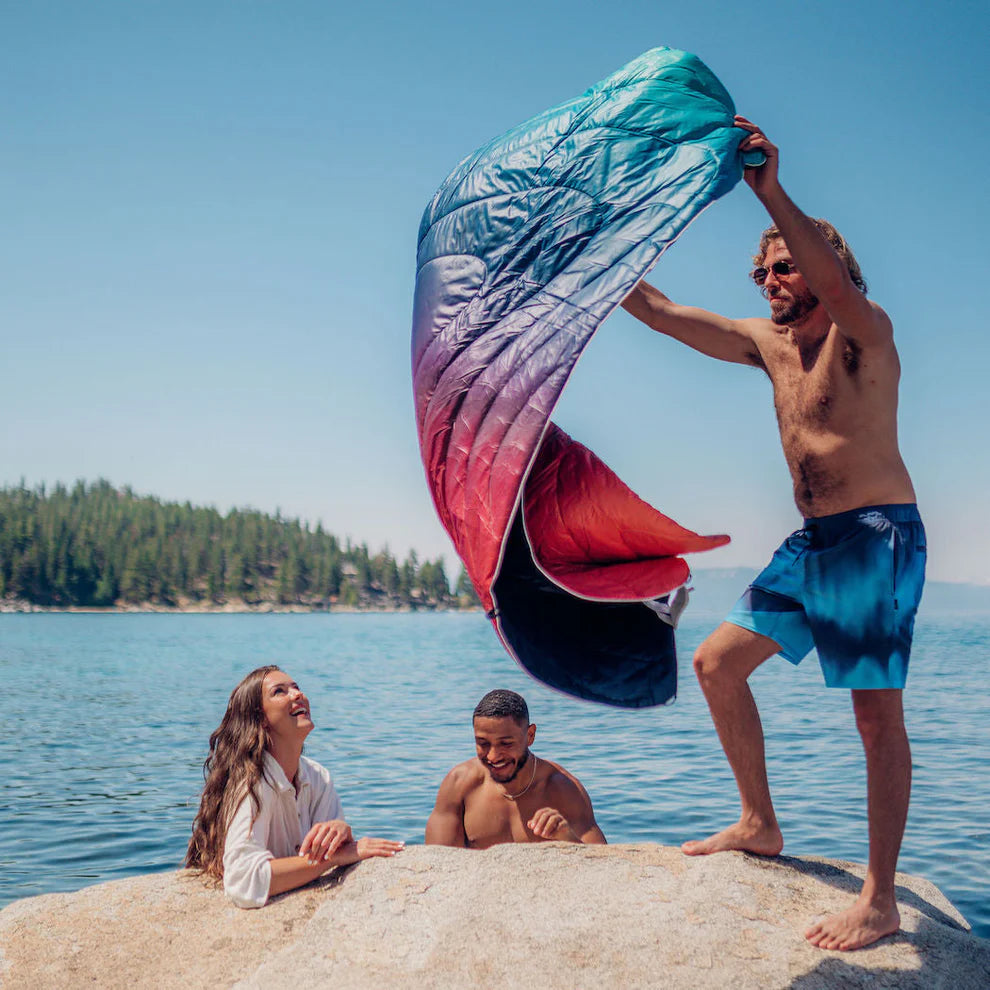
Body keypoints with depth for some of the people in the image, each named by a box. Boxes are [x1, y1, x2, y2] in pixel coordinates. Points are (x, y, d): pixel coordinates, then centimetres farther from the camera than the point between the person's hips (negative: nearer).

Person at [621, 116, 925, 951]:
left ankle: (880, 900, 0)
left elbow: (836, 284, -32)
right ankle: (760, 825, 21)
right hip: (812, 540, 8)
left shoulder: (865, 332, -7)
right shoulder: (769, 342, 13)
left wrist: (772, 192, -44)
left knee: (877, 714, -6)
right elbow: (660, 313, 11)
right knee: (717, 664, 8)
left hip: (879, 535, -8)